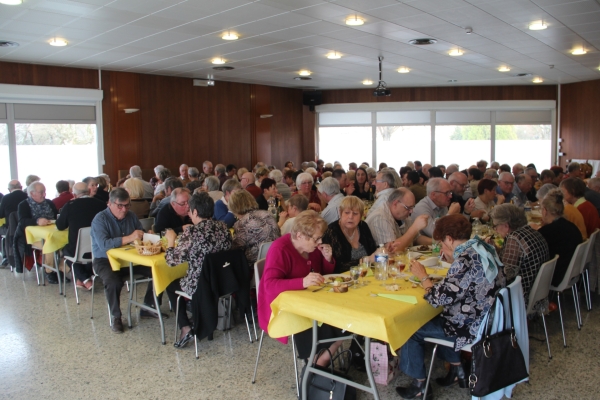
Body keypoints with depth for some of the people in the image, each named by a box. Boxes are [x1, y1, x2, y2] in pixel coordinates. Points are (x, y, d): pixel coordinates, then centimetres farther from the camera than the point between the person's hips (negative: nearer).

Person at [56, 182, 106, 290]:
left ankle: (85, 279, 17)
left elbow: (60, 226, 6)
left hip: (78, 251, -2)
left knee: (66, 249, 30)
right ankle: (84, 279, 27)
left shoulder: (69, 206, -10)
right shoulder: (101, 204, -4)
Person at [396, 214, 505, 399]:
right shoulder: (483, 249, 1)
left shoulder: (465, 260, -27)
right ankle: (458, 371, 32)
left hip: (471, 328, -9)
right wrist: (453, 260, 4)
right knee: (436, 319, 29)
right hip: (487, 320, 9)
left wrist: (423, 276, -11)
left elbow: (438, 298, -26)